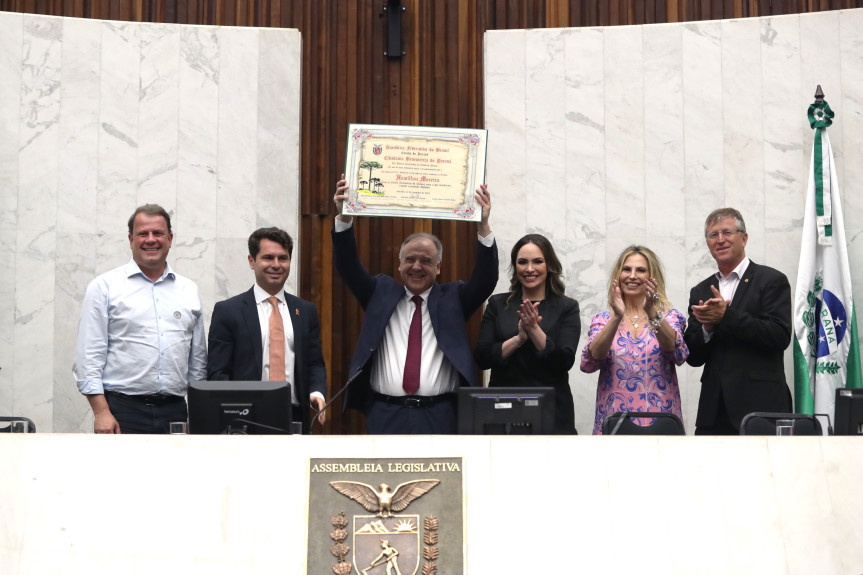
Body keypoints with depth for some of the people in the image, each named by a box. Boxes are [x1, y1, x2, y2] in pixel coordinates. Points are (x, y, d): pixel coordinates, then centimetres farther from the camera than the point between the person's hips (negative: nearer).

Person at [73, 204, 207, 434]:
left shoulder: (189, 290, 14)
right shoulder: (105, 286, 3)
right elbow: (89, 356, -3)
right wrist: (101, 413, -11)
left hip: (175, 411, 3)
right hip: (123, 410, -3)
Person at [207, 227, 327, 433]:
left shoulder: (306, 311, 13)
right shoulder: (227, 311, 2)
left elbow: (315, 364, 15)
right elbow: (217, 372, -1)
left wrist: (317, 392, -6)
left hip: (295, 417, 3)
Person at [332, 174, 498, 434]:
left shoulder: (453, 298, 10)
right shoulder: (381, 293, 13)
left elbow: (486, 279, -4)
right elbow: (348, 266, 4)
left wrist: (483, 227, -18)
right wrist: (344, 216, -11)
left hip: (440, 417, -1)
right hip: (386, 414, 1)